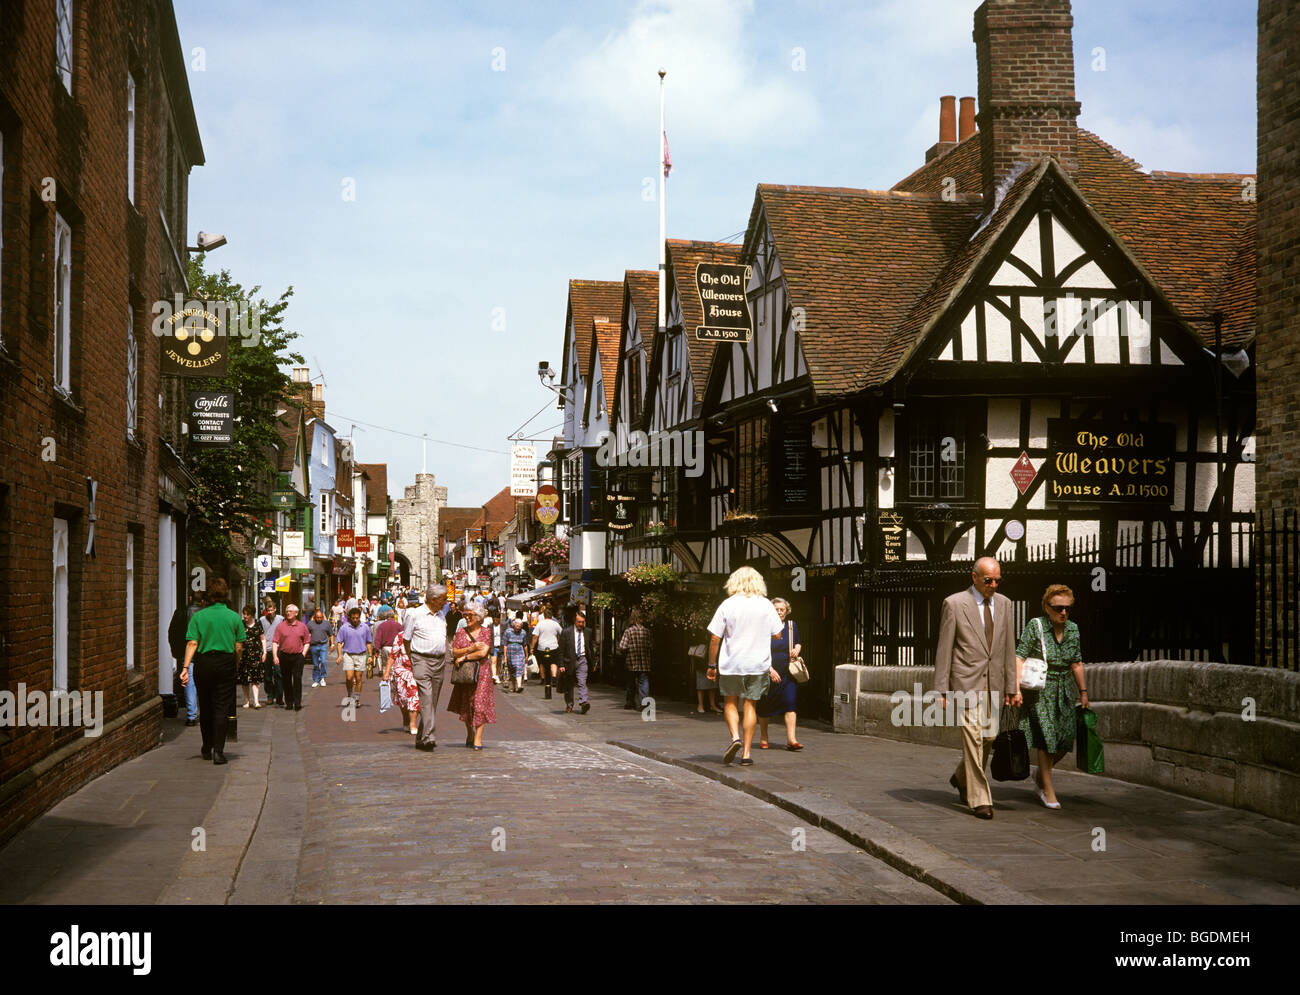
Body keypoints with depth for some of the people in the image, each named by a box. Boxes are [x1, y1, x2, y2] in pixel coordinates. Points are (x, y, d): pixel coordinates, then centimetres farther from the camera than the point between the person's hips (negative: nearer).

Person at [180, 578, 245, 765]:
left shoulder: (198, 616, -1)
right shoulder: (234, 617, -1)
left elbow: (192, 644, -9)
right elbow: (239, 648, -1)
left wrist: (185, 667, -11)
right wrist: (235, 667, 13)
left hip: (204, 663, 1)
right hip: (226, 663, -1)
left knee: (205, 707, 15)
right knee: (222, 708, 1)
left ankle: (207, 749, 25)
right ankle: (218, 751, -6)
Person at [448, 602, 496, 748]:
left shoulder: (485, 632, -2)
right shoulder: (461, 633, 8)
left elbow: (483, 653, -12)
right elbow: (454, 652, -1)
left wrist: (464, 657, -10)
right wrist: (471, 648, -14)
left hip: (481, 672, -4)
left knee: (480, 703, -8)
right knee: (465, 703, 9)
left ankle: (478, 738, -7)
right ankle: (470, 733, 28)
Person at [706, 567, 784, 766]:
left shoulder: (727, 605, -5)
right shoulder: (766, 605, 0)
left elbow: (715, 639, -6)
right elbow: (777, 634, 8)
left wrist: (712, 664, 3)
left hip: (731, 664, -1)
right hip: (759, 664, 1)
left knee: (730, 703, 15)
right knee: (750, 705, 7)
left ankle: (735, 737, -9)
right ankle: (746, 752, 4)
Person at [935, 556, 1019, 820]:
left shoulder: (1003, 604, 10)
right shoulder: (954, 604, -5)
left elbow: (1008, 647, 13)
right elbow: (944, 649, -4)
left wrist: (1011, 686, 10)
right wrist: (941, 690, -7)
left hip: (993, 682, 5)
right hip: (966, 680, -5)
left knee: (989, 736, 10)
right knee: (973, 736, -11)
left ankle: (962, 778, 34)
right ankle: (979, 798, -6)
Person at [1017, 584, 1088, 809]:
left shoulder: (1072, 629, 7)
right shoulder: (1035, 627, -9)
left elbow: (1076, 663, 17)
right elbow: (1020, 657, -14)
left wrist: (1083, 691, 18)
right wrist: (1016, 686, -24)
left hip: (1064, 691, 5)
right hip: (1040, 691, -5)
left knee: (1066, 740, -1)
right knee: (1046, 739, -6)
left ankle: (1041, 772, 27)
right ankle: (1048, 790, 5)